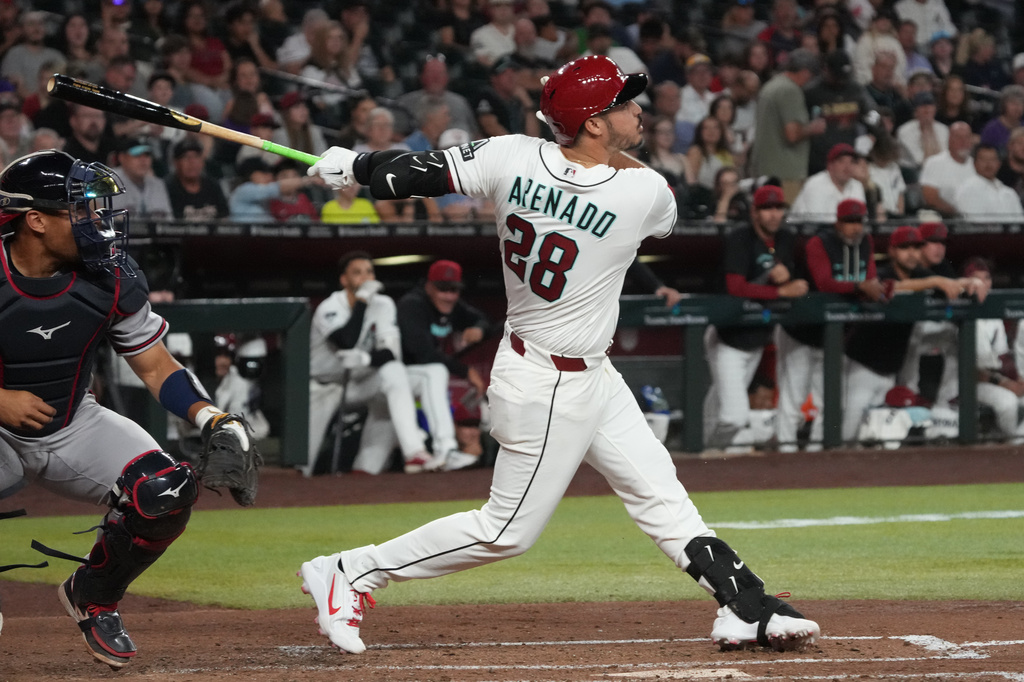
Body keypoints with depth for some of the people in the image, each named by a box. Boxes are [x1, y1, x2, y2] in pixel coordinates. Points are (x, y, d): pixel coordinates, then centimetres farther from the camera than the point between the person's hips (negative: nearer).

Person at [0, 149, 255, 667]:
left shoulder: (110, 277, -10)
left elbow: (155, 366, -1)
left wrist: (212, 419, -17)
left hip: (74, 430, 4)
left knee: (165, 492, -21)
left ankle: (93, 598, 9)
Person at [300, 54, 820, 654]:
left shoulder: (513, 158, -13)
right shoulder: (648, 195, -23)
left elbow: (415, 175, -9)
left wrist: (354, 167, 10)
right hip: (549, 390, -8)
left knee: (660, 491, 12)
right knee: (509, 529, 3)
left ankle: (747, 609, 17)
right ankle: (349, 573, 9)